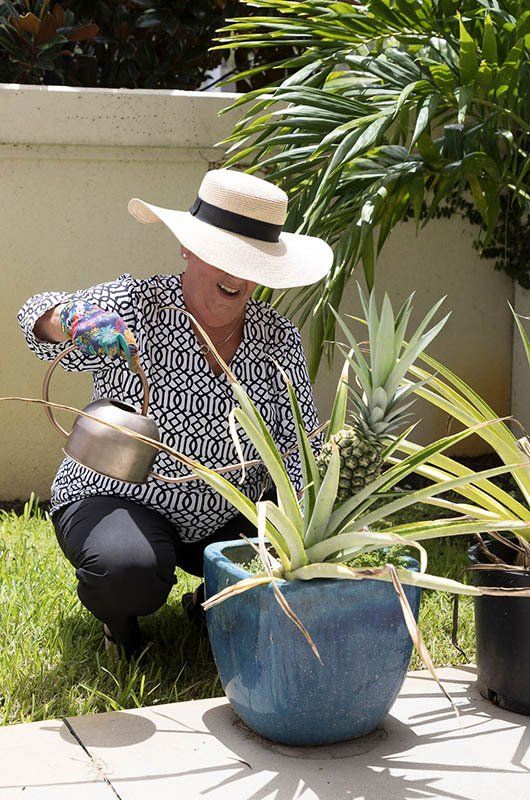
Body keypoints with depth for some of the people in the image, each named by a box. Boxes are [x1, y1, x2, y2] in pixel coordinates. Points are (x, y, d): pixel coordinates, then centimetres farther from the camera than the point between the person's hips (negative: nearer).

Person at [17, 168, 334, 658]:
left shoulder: (279, 339, -1)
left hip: (227, 520, 4)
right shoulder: (134, 307, -13)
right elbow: (39, 318, -29)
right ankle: (117, 615, 5)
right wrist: (77, 320, -54)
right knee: (132, 570, -35)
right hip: (116, 502, -4)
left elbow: (301, 446, -1)